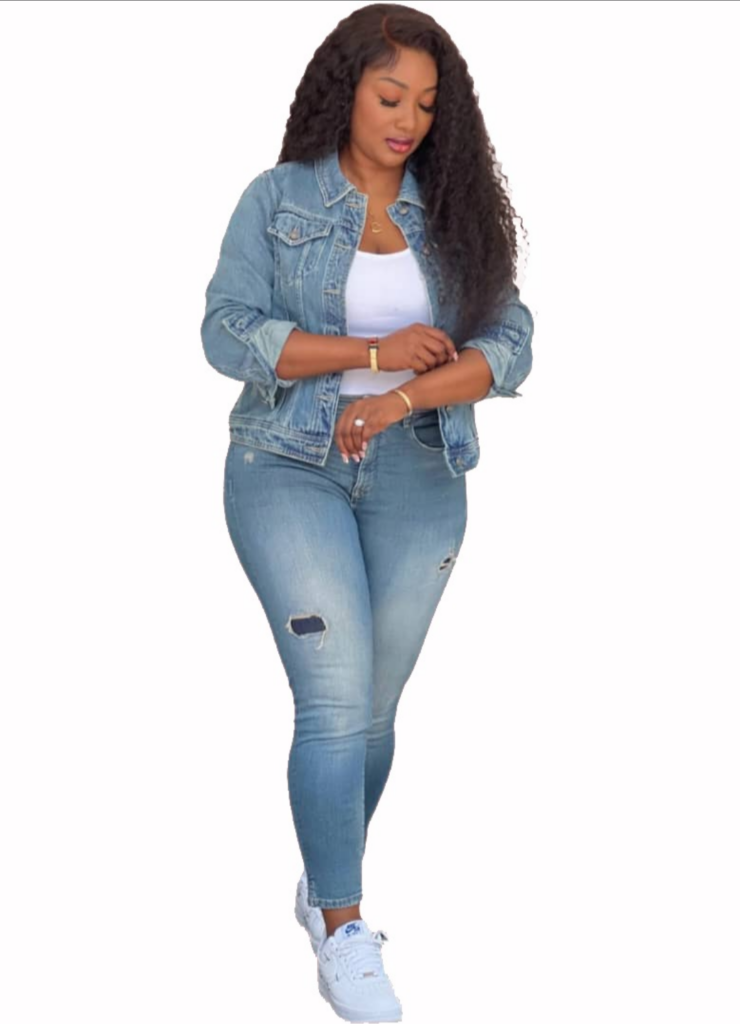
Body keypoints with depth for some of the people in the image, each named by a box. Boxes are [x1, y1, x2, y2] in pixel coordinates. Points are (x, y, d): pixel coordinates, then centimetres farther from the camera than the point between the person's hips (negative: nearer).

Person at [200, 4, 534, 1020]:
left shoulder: (456, 211, 5)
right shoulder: (279, 198, -1)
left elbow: (506, 346, -3)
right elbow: (228, 333, -10)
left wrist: (398, 398, -19)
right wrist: (374, 350, -16)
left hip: (417, 484, 3)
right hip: (292, 470, -3)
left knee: (373, 709, 9)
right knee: (336, 703, -11)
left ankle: (325, 887, 29)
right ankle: (344, 929, 0)